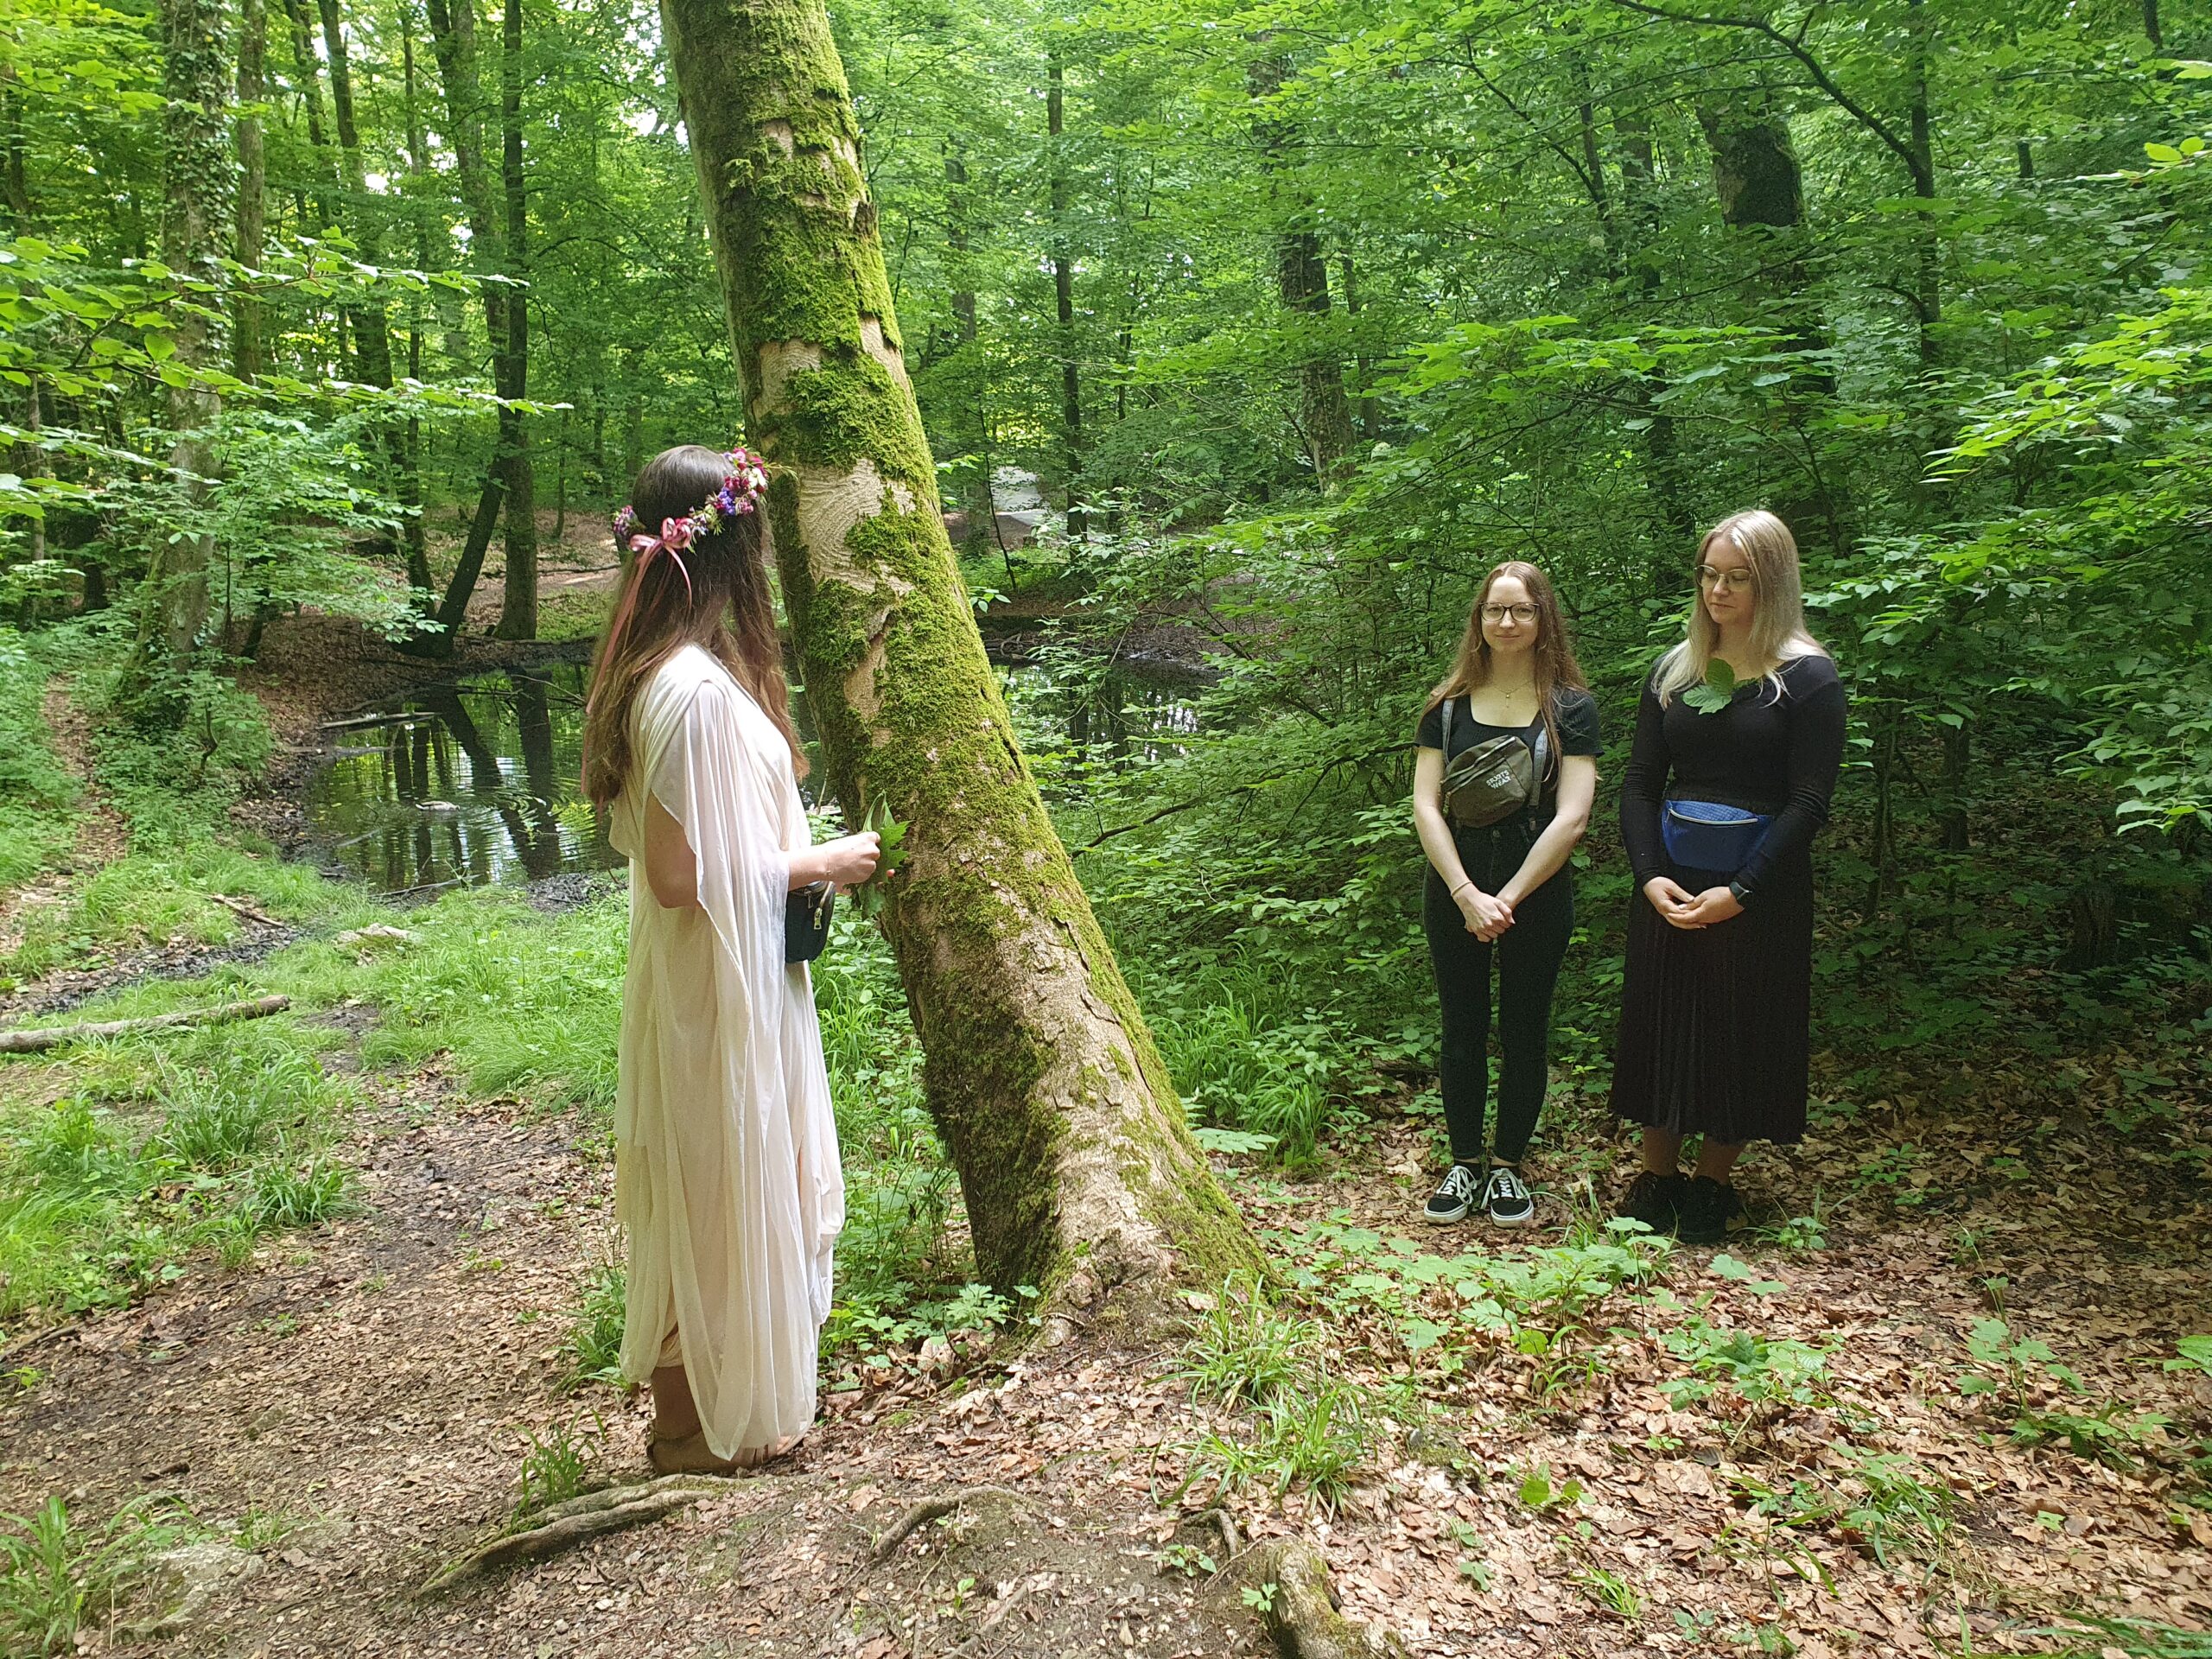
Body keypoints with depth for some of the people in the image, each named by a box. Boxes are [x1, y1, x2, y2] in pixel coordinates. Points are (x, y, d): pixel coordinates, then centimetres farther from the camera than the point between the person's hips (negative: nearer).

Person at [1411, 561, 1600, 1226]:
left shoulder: (1570, 708, -3)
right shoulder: (1449, 705, 2)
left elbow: (1571, 818, -9)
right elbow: (1425, 805, -3)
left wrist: (1508, 898, -14)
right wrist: (1467, 894, -14)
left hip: (1536, 897, -2)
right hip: (1454, 893, 2)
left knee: (1524, 1032, 9)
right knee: (1462, 1031, 10)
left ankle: (1508, 1165, 23)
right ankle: (1465, 1162, 23)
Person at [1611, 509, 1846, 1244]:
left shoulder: (1807, 677, -6)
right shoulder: (1674, 670, 8)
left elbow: (1808, 802, -11)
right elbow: (1640, 784, 6)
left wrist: (1739, 891, -17)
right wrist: (1650, 875, -8)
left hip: (1758, 889, -4)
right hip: (1670, 882, 4)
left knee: (1742, 1035, 5)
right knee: (1660, 1024, 7)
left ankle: (1713, 1185, 19)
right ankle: (1657, 1177, 20)